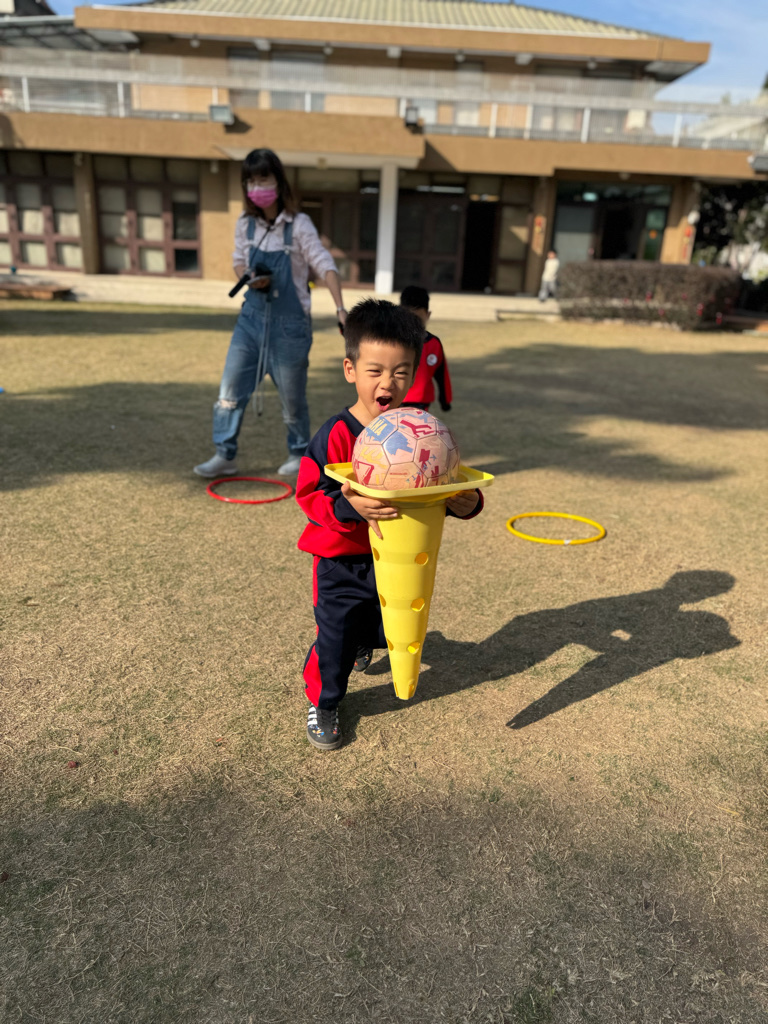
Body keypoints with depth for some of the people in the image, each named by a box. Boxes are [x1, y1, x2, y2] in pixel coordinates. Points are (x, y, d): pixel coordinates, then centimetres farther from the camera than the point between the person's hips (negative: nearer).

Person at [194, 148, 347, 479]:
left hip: (289, 321, -4)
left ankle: (298, 454, 27)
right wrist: (250, 279, -8)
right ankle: (224, 455, 13)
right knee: (230, 388, 2)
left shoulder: (299, 225, -10)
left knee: (291, 394, 6)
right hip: (252, 315, 5)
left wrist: (340, 308, -30)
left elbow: (325, 265, -16)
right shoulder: (245, 224, 3)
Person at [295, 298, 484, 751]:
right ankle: (323, 703, 33)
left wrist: (465, 502, -21)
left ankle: (362, 639, 62)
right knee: (336, 634, 5)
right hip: (343, 562, -4)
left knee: (387, 629, 25)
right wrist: (349, 505, -38)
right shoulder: (337, 434, -19)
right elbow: (310, 493, -20)